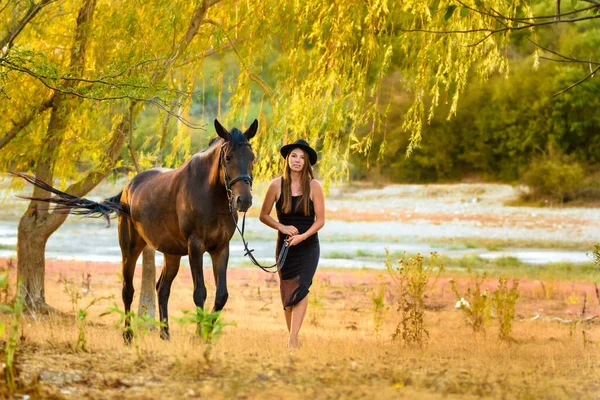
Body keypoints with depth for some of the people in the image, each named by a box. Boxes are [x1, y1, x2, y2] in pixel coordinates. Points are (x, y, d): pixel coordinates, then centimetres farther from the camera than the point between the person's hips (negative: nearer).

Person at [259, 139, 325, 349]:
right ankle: (293, 336, 22)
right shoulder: (277, 185, -4)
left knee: (301, 288, -16)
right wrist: (282, 227, -12)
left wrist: (302, 236, -18)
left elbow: (320, 220, -4)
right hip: (285, 245, 2)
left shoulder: (314, 186, -6)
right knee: (287, 292, 8)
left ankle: (293, 339, -21)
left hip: (308, 246, -2)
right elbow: (263, 215, 4)